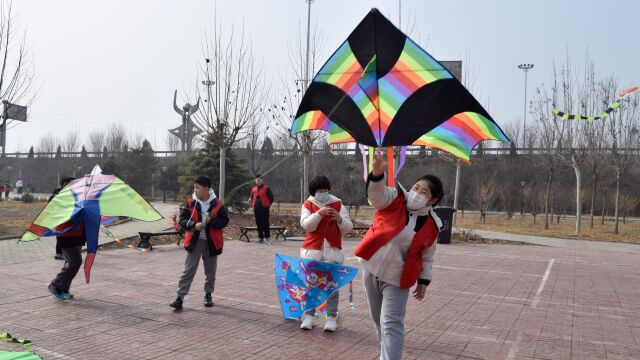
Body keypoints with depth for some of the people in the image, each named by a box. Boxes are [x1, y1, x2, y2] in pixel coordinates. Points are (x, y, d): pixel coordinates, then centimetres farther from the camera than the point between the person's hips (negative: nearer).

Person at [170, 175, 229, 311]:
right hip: (194, 241, 0)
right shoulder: (190, 203, -3)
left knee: (210, 271, 14)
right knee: (188, 270, -3)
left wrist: (211, 220, -21)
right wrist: (193, 225, -21)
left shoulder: (217, 204, -6)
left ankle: (208, 294, 32)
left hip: (211, 242, 0)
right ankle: (180, 298, -1)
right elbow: (182, 220, -3)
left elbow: (224, 221, -4)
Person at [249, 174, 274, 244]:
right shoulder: (253, 189, 11)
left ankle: (267, 238, -3)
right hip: (256, 209, 5)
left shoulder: (266, 189, -3)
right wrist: (252, 204, 14)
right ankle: (261, 237, 15)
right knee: (258, 224, 8)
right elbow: (252, 198, 25)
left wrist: (268, 204, 2)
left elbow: (271, 198, 1)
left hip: (264, 209, -5)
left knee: (265, 224, -8)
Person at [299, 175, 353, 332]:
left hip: (333, 251, 0)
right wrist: (319, 213, -22)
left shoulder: (338, 204, 6)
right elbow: (306, 225, -8)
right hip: (312, 250, 1)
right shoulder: (308, 205, 7)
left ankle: (331, 317, 6)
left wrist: (340, 219, -16)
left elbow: (348, 228, 4)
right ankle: (309, 315, 12)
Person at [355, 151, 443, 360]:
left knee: (391, 324, -9)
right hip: (371, 268, 2)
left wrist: (424, 281, 3)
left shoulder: (432, 225, -7)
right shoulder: (394, 200, -9)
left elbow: (427, 256, 6)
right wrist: (377, 174, -51)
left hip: (397, 277, -2)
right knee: (378, 319, 18)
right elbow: (377, 192, -31)